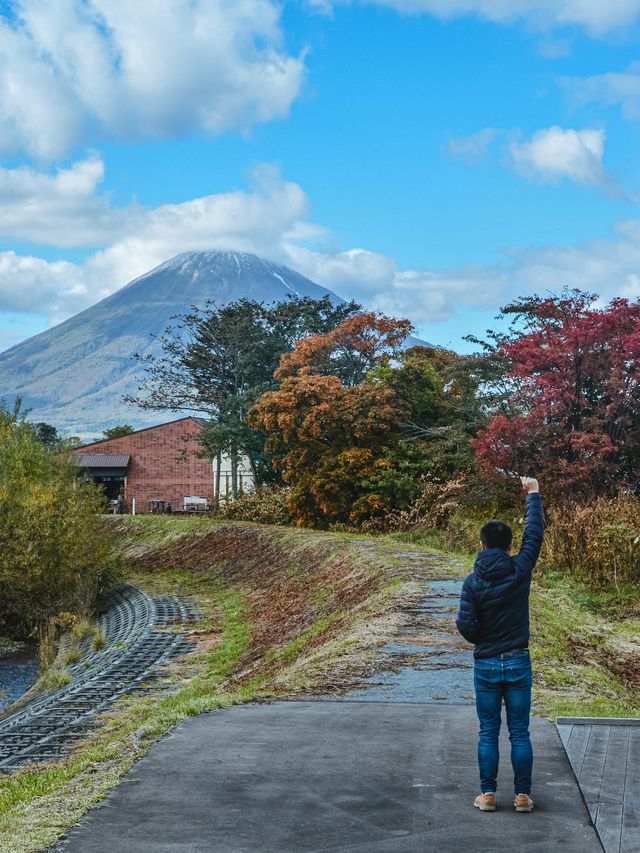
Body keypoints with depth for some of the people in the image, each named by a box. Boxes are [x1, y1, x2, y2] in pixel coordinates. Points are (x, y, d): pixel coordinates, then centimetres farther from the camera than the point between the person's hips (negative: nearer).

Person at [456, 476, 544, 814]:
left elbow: (465, 624, -15)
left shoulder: (473, 582, -9)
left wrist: (482, 641, 8)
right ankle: (523, 795, 9)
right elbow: (535, 533, 5)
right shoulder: (520, 571, -6)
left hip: (486, 665, -1)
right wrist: (533, 494, 16)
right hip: (518, 663, 1)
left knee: (488, 733, 7)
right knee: (520, 733, 6)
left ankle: (488, 794, 9)